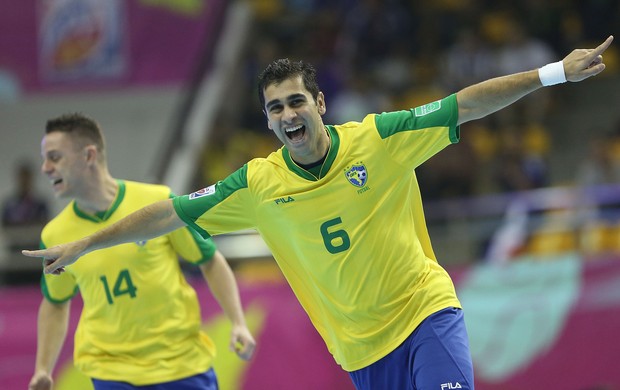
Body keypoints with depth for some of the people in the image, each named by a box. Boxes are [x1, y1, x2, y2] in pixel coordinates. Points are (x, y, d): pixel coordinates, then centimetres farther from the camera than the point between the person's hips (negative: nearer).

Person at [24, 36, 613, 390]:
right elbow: (170, 213, 3)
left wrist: (554, 73, -11)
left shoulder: (379, 139, -8)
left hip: (426, 310, -2)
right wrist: (82, 246, 6)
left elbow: (465, 105, -6)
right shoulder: (258, 185, -3)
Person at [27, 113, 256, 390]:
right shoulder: (54, 236, -2)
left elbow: (210, 261, 1)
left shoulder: (160, 202, -9)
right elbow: (55, 303, 14)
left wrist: (238, 323, -8)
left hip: (184, 361, -1)